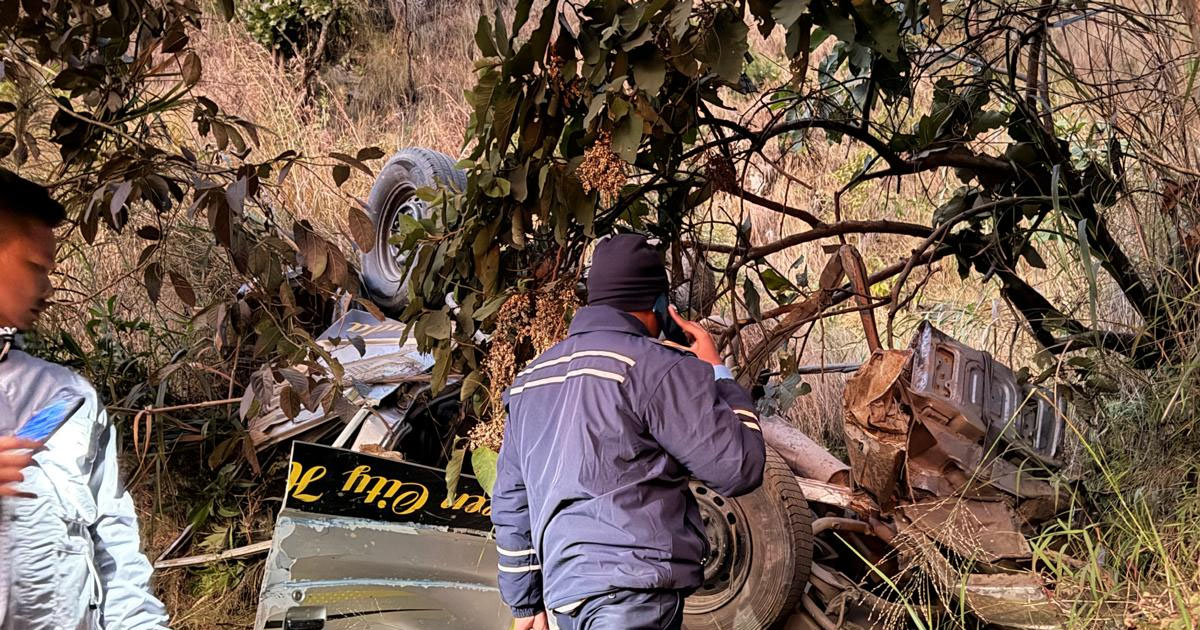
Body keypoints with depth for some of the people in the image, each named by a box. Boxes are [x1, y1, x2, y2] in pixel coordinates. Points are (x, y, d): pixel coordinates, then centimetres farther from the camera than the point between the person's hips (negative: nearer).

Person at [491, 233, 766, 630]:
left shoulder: (533, 377, 19)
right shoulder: (658, 367, -6)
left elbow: (510, 499, 21)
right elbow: (740, 468, -5)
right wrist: (716, 372, 8)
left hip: (564, 592, 8)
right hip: (634, 595, -8)